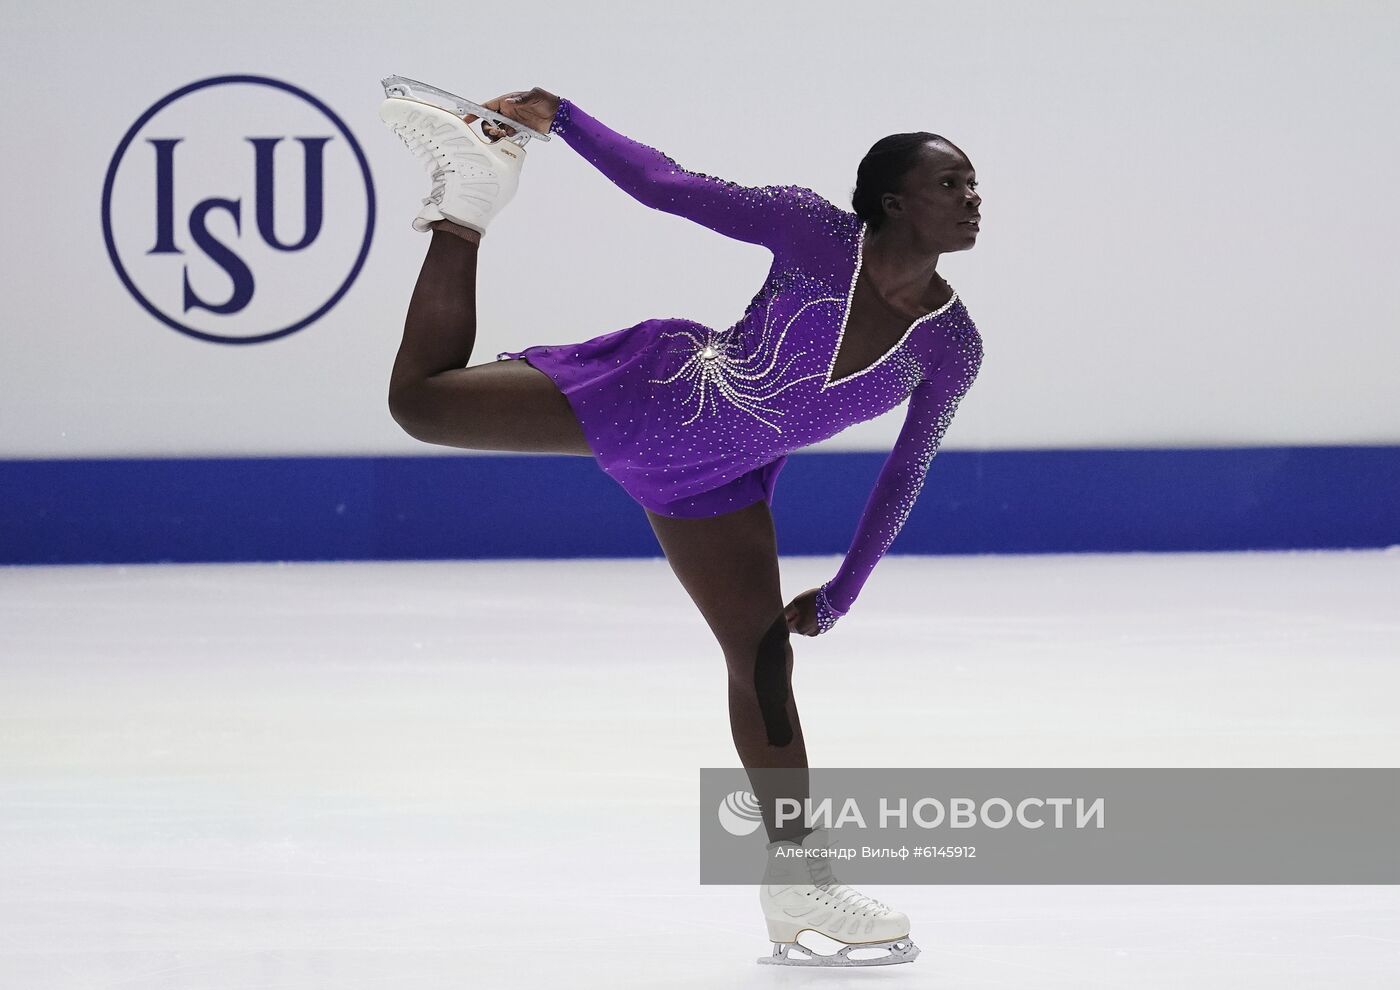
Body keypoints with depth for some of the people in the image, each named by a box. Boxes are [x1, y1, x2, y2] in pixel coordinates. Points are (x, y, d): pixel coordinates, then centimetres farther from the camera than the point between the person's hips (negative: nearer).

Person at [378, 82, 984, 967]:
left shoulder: (952, 348, -12)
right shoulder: (813, 231, -22)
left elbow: (907, 472, 1)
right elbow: (667, 186, -17)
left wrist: (842, 593, 5)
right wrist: (560, 117, -25)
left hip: (716, 487, 3)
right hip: (655, 388, -3)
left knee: (765, 663, 4)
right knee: (423, 401, -6)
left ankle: (797, 876, 16)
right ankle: (467, 203, 12)